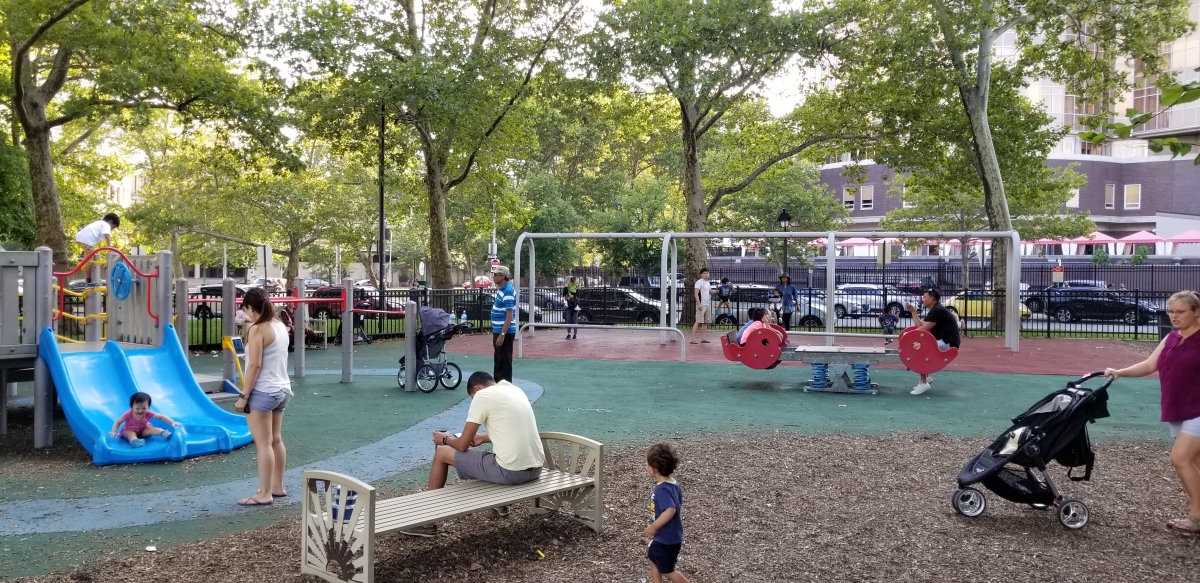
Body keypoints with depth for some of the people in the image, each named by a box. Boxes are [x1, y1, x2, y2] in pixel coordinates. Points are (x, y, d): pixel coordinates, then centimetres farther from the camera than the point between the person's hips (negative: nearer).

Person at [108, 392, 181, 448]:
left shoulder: (148, 413, -22)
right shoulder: (128, 414, -26)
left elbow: (161, 417, -16)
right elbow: (117, 422, -14)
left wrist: (173, 422, -25)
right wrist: (113, 431, -29)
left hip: (143, 430, 2)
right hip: (129, 431, -2)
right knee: (130, 434, -36)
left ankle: (163, 433, -51)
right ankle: (134, 440, -66)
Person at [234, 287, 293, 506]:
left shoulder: (257, 330, -16)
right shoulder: (281, 327, 9)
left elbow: (255, 365, -19)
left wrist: (244, 396, -15)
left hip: (263, 392, -9)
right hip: (282, 389, 9)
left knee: (263, 443, -3)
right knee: (276, 440, 17)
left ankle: (264, 494, 1)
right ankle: (277, 486, 26)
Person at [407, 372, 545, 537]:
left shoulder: (482, 395, -5)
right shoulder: (516, 390, 16)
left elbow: (463, 445, -1)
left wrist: (446, 439, 19)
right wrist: (484, 438, 37)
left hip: (511, 471, -8)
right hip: (536, 468, 8)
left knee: (442, 453, 10)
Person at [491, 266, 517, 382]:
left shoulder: (508, 291, -20)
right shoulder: (501, 289, 10)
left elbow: (509, 315, -23)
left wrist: (502, 334, -26)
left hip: (505, 332, -10)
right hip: (498, 331, 10)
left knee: (504, 362, -3)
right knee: (498, 360, 18)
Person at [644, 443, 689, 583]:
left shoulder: (662, 489, -28)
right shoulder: (672, 484, 1)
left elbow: (671, 510, -39)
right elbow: (678, 507, 11)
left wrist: (653, 527, -30)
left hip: (667, 539, -9)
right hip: (663, 536, 9)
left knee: (666, 570, 9)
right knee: (654, 561, 22)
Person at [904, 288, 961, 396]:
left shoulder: (938, 311, -16)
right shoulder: (934, 311, 16)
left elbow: (924, 329, -20)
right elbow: (920, 326, 14)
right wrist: (913, 311, 12)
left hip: (948, 344, -11)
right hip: (942, 342, 11)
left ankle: (924, 383, -18)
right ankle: (926, 378, 18)